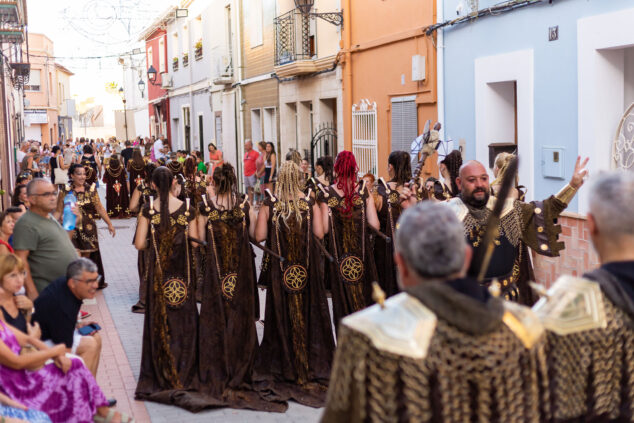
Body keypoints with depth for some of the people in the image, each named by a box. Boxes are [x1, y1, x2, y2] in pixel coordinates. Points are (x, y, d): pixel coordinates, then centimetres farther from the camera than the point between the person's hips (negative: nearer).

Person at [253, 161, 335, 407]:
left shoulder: (269, 205, -8)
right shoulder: (311, 204, -6)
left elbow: (259, 236, -8)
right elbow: (320, 233, -9)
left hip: (280, 268, 0)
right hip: (307, 267, 0)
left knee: (283, 315, 9)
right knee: (309, 313, 10)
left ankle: (285, 366, 17)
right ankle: (312, 365, 17)